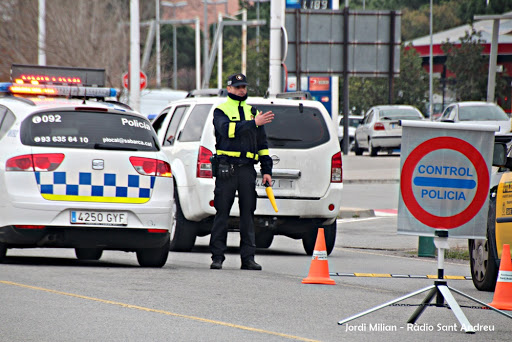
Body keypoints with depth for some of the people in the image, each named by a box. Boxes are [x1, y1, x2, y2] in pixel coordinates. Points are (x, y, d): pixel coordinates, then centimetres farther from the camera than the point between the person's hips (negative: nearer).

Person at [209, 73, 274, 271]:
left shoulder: (253, 112, 19)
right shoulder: (221, 111, 5)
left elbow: (262, 143, 21)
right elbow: (227, 129, -18)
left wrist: (266, 170, 14)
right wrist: (253, 123, -24)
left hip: (247, 168, 4)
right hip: (226, 168, -4)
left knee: (248, 213, 2)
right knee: (222, 213, -3)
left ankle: (248, 258, 4)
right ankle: (217, 257, 1)